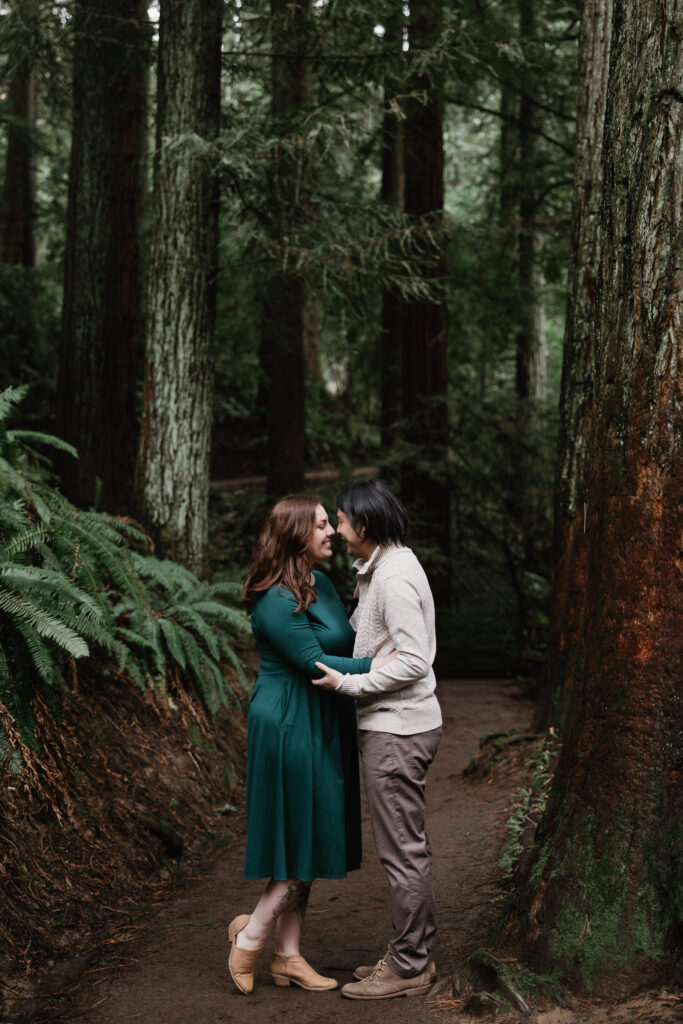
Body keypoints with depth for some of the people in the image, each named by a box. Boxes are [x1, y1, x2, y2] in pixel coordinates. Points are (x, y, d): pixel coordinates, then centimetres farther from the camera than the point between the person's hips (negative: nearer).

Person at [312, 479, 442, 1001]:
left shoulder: (395, 578, -19)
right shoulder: (382, 569, 14)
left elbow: (413, 661, -23)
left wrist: (347, 684, -17)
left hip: (398, 730, -11)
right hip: (394, 724, 11)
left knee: (402, 850, -2)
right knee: (410, 846, 16)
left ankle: (408, 967, 7)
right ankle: (414, 954, 26)